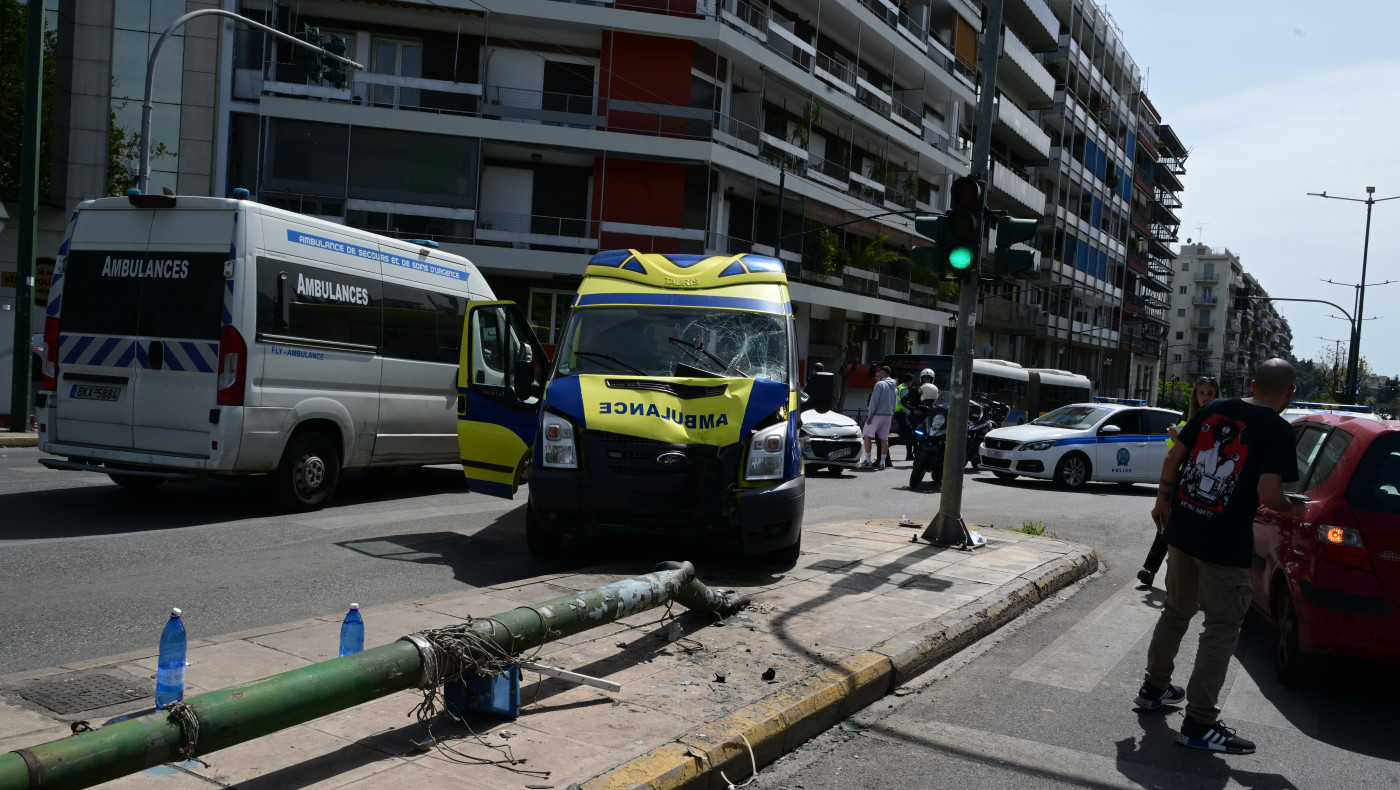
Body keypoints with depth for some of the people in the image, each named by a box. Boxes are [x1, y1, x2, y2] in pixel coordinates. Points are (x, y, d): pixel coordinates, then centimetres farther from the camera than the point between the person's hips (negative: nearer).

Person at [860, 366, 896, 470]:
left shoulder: (880, 384, -10)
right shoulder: (893, 386, 13)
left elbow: (874, 401, -15)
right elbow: (894, 404, 15)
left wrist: (870, 416, -12)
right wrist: (892, 416, 17)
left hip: (878, 414, -7)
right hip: (889, 415, 7)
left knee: (867, 436, 3)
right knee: (884, 438, 6)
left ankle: (868, 461, 0)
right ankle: (883, 463, 4)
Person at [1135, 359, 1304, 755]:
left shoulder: (1213, 409, 5)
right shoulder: (1278, 430, -10)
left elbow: (1173, 458, 7)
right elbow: (1268, 492, -19)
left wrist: (1163, 501, 21)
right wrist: (1292, 510, 3)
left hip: (1182, 532, 6)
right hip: (1226, 545, -6)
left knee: (1175, 611, 22)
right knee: (1222, 629, 4)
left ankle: (1153, 688, 35)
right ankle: (1199, 724, 6)